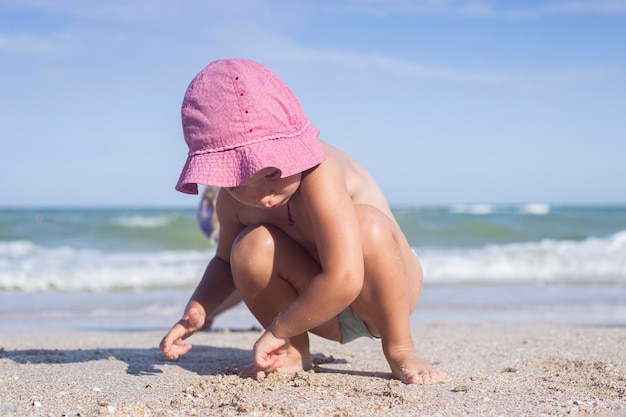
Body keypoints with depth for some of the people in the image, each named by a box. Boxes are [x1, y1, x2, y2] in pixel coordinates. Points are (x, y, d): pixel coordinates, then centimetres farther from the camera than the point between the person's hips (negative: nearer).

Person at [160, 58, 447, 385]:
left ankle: (399, 348, -15)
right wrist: (196, 310, -10)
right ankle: (294, 354, 0)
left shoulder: (317, 172, -33)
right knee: (251, 247, -23)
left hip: (387, 293, -4)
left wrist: (278, 329, -25)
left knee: (367, 227, -35)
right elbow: (225, 263, 11)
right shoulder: (231, 201, -11)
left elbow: (344, 280, -40)